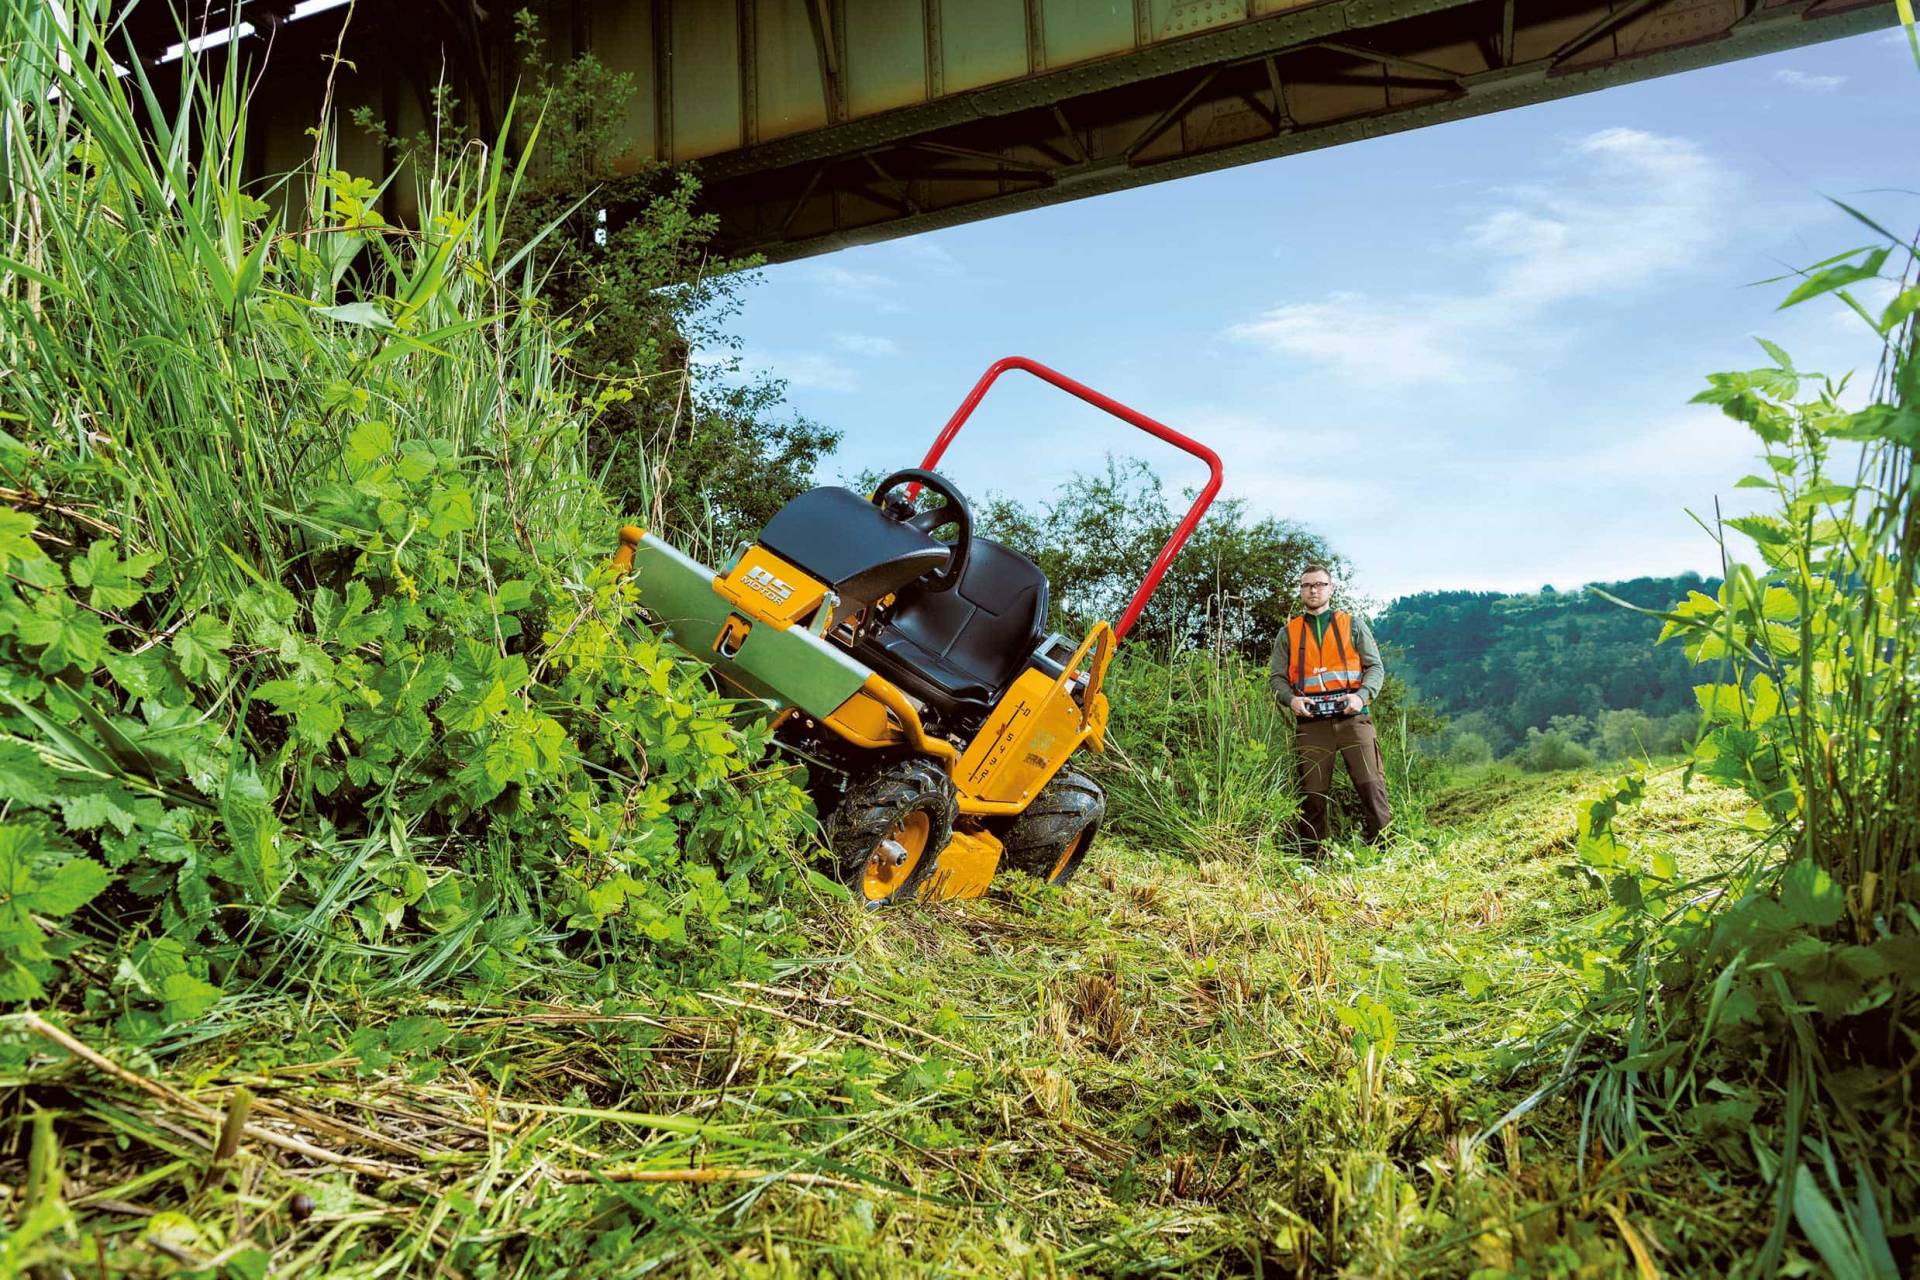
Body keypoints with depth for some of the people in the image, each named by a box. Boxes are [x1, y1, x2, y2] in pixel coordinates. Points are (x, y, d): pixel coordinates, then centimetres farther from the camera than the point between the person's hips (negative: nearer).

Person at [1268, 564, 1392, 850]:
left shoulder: (1353, 624, 14)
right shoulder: (1288, 633, 15)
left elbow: (1376, 667, 9)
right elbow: (1277, 678, 13)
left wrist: (1363, 695, -10)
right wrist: (1291, 699, -9)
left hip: (1352, 717, -1)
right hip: (1310, 722, 1)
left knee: (1372, 785, -10)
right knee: (1313, 794, 2)